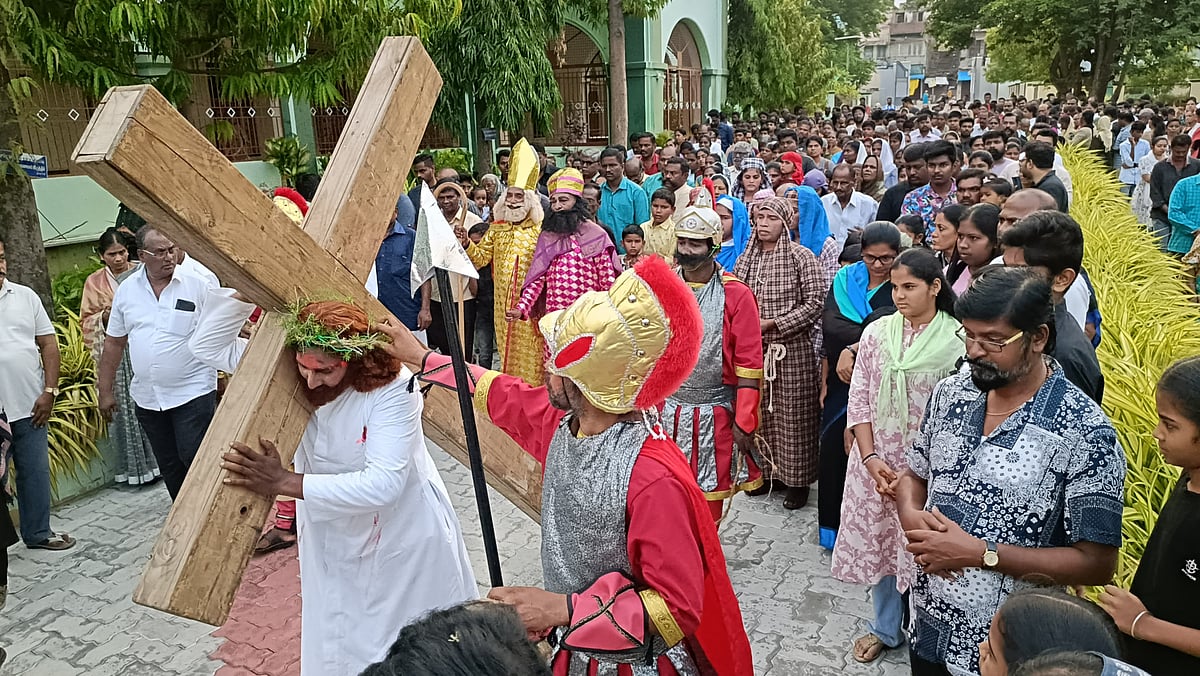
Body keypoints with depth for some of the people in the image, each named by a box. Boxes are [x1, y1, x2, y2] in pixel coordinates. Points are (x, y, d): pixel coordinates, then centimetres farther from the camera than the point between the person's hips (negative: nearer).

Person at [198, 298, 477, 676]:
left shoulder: (392, 388, -30)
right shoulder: (288, 373, -14)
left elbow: (382, 484, -37)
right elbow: (207, 346, -9)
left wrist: (283, 483, -38)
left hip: (403, 541, -4)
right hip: (333, 541, 5)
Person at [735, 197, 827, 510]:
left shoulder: (802, 256, -5)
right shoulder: (746, 258, 9)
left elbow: (814, 303, -11)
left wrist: (772, 324, -14)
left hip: (792, 350, -4)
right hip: (754, 350, 5)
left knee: (793, 415, 3)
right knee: (760, 411, 11)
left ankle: (797, 479, 16)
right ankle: (766, 470, 28)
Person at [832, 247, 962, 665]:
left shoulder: (956, 342, -10)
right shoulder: (877, 333, 0)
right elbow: (859, 400, 1)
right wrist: (870, 458, -8)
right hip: (875, 462, 3)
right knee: (876, 542, 14)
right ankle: (886, 628, 34)